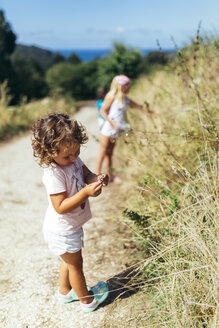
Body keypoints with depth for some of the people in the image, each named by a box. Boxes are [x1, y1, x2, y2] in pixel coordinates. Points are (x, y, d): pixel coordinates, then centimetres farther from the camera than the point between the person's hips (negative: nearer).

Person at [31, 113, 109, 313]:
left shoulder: (73, 160, -9)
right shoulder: (53, 174, -34)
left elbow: (86, 174, 1)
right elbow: (61, 207, -34)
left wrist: (98, 179, -21)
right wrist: (86, 193, -41)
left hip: (71, 226, 8)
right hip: (62, 232, -8)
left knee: (69, 261, 29)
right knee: (75, 264, 15)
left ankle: (65, 291, 54)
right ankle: (87, 300, 40)